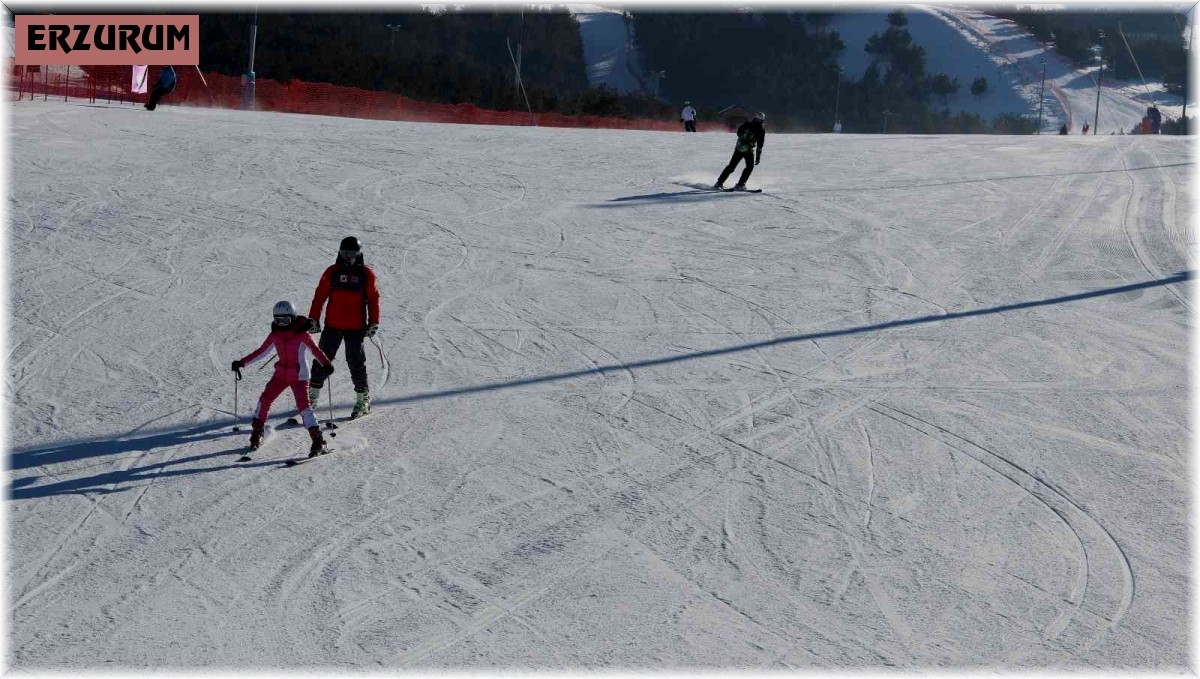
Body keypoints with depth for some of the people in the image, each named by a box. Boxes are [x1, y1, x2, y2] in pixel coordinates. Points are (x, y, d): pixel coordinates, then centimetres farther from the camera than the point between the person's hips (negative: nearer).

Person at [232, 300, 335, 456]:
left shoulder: (301, 334, -11)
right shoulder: (274, 334, 3)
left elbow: (315, 349, -13)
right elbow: (261, 351, 9)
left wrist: (327, 364, -30)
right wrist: (242, 362, 5)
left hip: (299, 376, -5)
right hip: (281, 374, 5)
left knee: (303, 405, -15)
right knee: (264, 399, 0)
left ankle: (318, 440, -12)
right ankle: (257, 433, 20)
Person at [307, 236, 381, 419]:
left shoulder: (366, 274, 2)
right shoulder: (332, 272, 3)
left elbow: (373, 299, 4)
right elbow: (319, 296, 5)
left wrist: (374, 323, -2)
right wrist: (313, 319, 0)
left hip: (356, 327, -2)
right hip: (332, 325, 2)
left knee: (356, 362, 0)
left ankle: (363, 399, 10)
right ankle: (312, 395, 15)